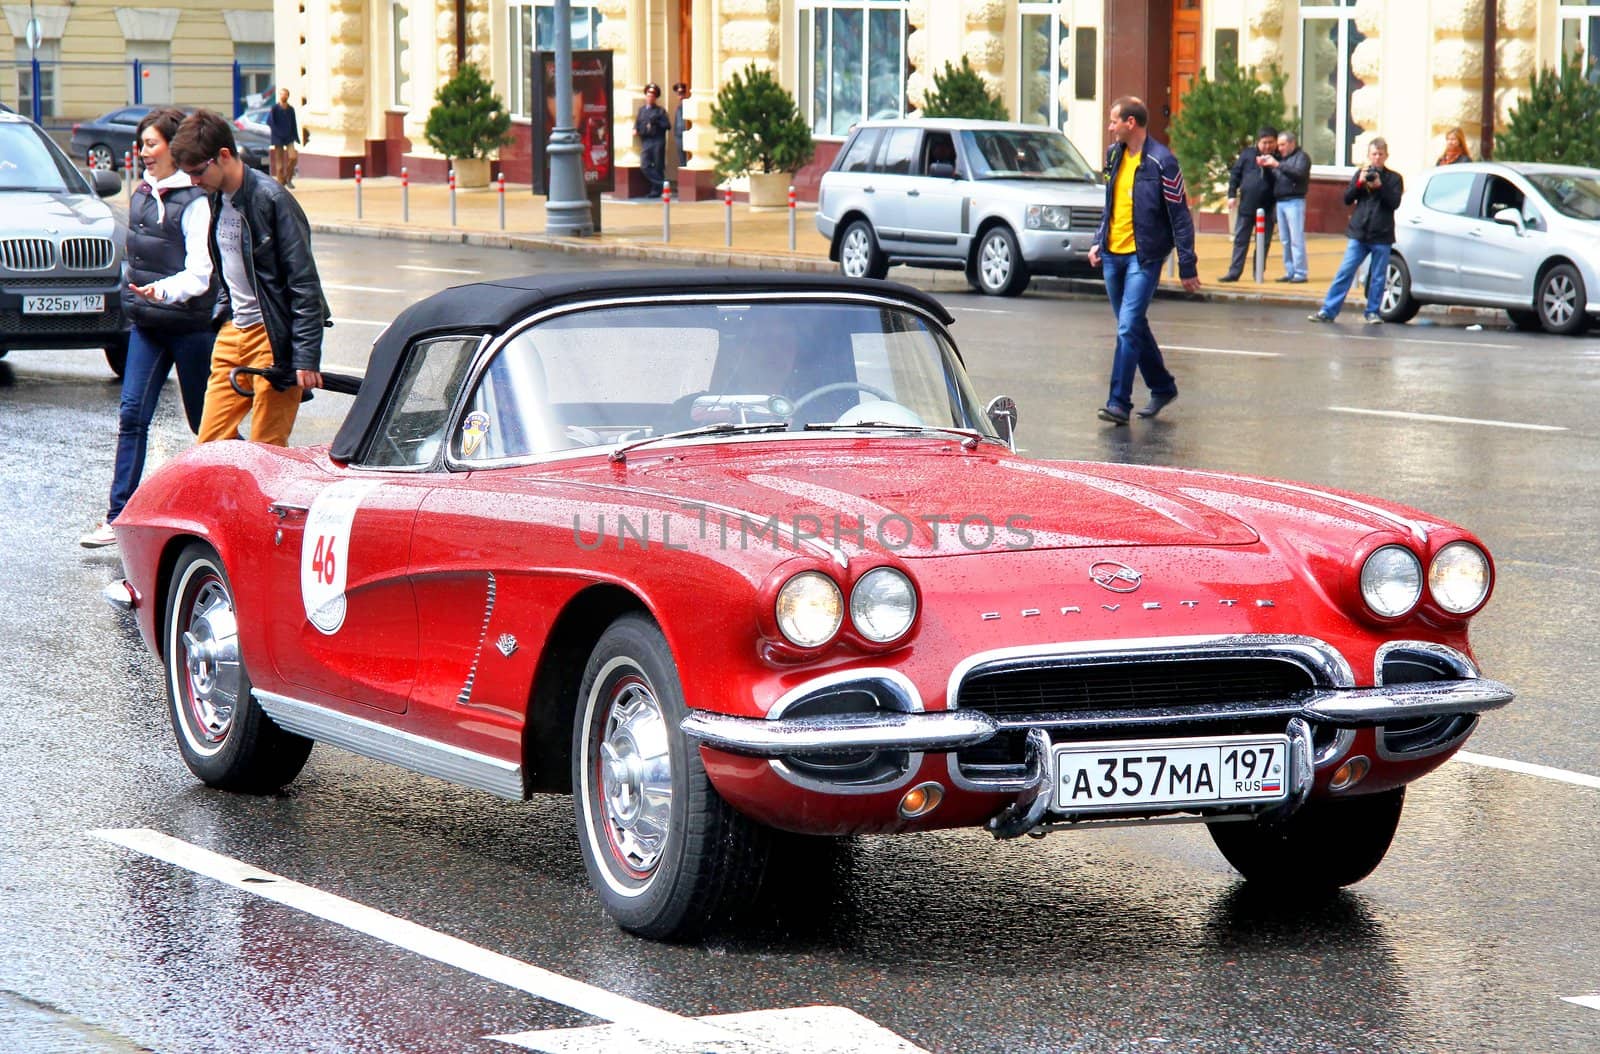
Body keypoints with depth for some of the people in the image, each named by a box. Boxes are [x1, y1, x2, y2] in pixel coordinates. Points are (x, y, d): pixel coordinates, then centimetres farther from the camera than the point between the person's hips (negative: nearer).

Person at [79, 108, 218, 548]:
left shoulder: (194, 200, -14)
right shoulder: (142, 194, 9)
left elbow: (201, 272, -21)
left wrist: (167, 289, -36)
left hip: (190, 324, -7)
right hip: (146, 323, 7)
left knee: (205, 421, 5)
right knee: (131, 414, -2)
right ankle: (118, 517, -3)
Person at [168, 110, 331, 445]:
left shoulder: (271, 199, -15)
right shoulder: (218, 200, 10)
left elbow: (305, 284, -16)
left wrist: (306, 358, -19)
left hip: (272, 338, -8)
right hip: (232, 332, 8)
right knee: (210, 445, 3)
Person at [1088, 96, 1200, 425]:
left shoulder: (1161, 162, -12)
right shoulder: (1115, 156, 10)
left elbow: (1180, 216, -10)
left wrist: (1187, 267, -12)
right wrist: (1098, 241, 13)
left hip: (1144, 256, -8)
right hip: (1113, 254, 8)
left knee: (1129, 327, -14)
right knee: (1134, 327, 15)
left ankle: (1119, 403, -15)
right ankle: (1162, 387, 31)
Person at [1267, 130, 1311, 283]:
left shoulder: (1301, 157, 0)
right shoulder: (1280, 157, 22)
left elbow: (1299, 173, -18)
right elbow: (1273, 179, 19)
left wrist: (1277, 165, -18)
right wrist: (1266, 166, 2)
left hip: (1294, 201, -8)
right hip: (1280, 201, 8)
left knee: (1296, 239, -9)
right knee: (1285, 240, 8)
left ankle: (1300, 273, -8)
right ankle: (1290, 272, 12)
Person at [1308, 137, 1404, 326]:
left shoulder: (1393, 178, 5)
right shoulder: (1360, 174, 12)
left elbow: (1395, 202, -7)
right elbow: (1347, 198, 6)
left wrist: (1379, 186, -17)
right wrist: (1359, 183, -9)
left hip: (1382, 237, -1)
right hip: (1359, 233, 1)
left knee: (1378, 278, 2)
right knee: (1345, 273, -4)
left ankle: (1373, 312, 13)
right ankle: (1328, 311, -4)